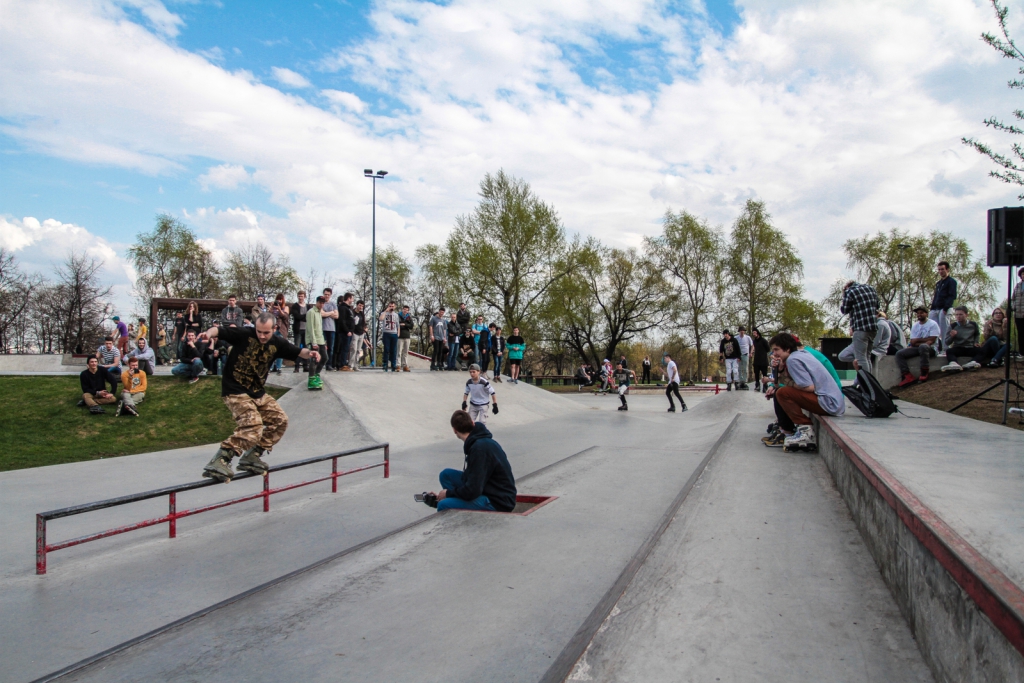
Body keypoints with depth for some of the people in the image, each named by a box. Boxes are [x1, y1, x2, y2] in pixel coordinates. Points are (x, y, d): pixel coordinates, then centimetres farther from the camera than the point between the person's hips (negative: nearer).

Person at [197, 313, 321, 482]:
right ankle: (219, 461, -25)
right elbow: (219, 331, -22)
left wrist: (309, 353, -19)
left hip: (258, 393, 8)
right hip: (235, 392, -7)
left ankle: (251, 457, 13)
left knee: (280, 420, 6)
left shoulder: (277, 343, 3)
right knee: (252, 426, -25)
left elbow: (297, 352, 4)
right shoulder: (244, 334, -13)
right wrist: (209, 333, -46)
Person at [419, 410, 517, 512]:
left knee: (444, 505, -22)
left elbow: (472, 491, -23)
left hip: (498, 503, -10)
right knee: (446, 474, 8)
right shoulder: (482, 440, 6)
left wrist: (448, 493, -6)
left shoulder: (480, 447, -23)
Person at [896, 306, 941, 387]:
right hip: (917, 348, 6)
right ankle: (908, 377, -30)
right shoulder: (915, 326, 14)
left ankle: (924, 373, -30)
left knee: (923, 347, -41)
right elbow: (912, 342, 3)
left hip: (930, 349, -5)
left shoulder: (933, 324, 0)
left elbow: (931, 340, -11)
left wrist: (917, 340, -3)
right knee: (899, 353, -17)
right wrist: (924, 341, -15)